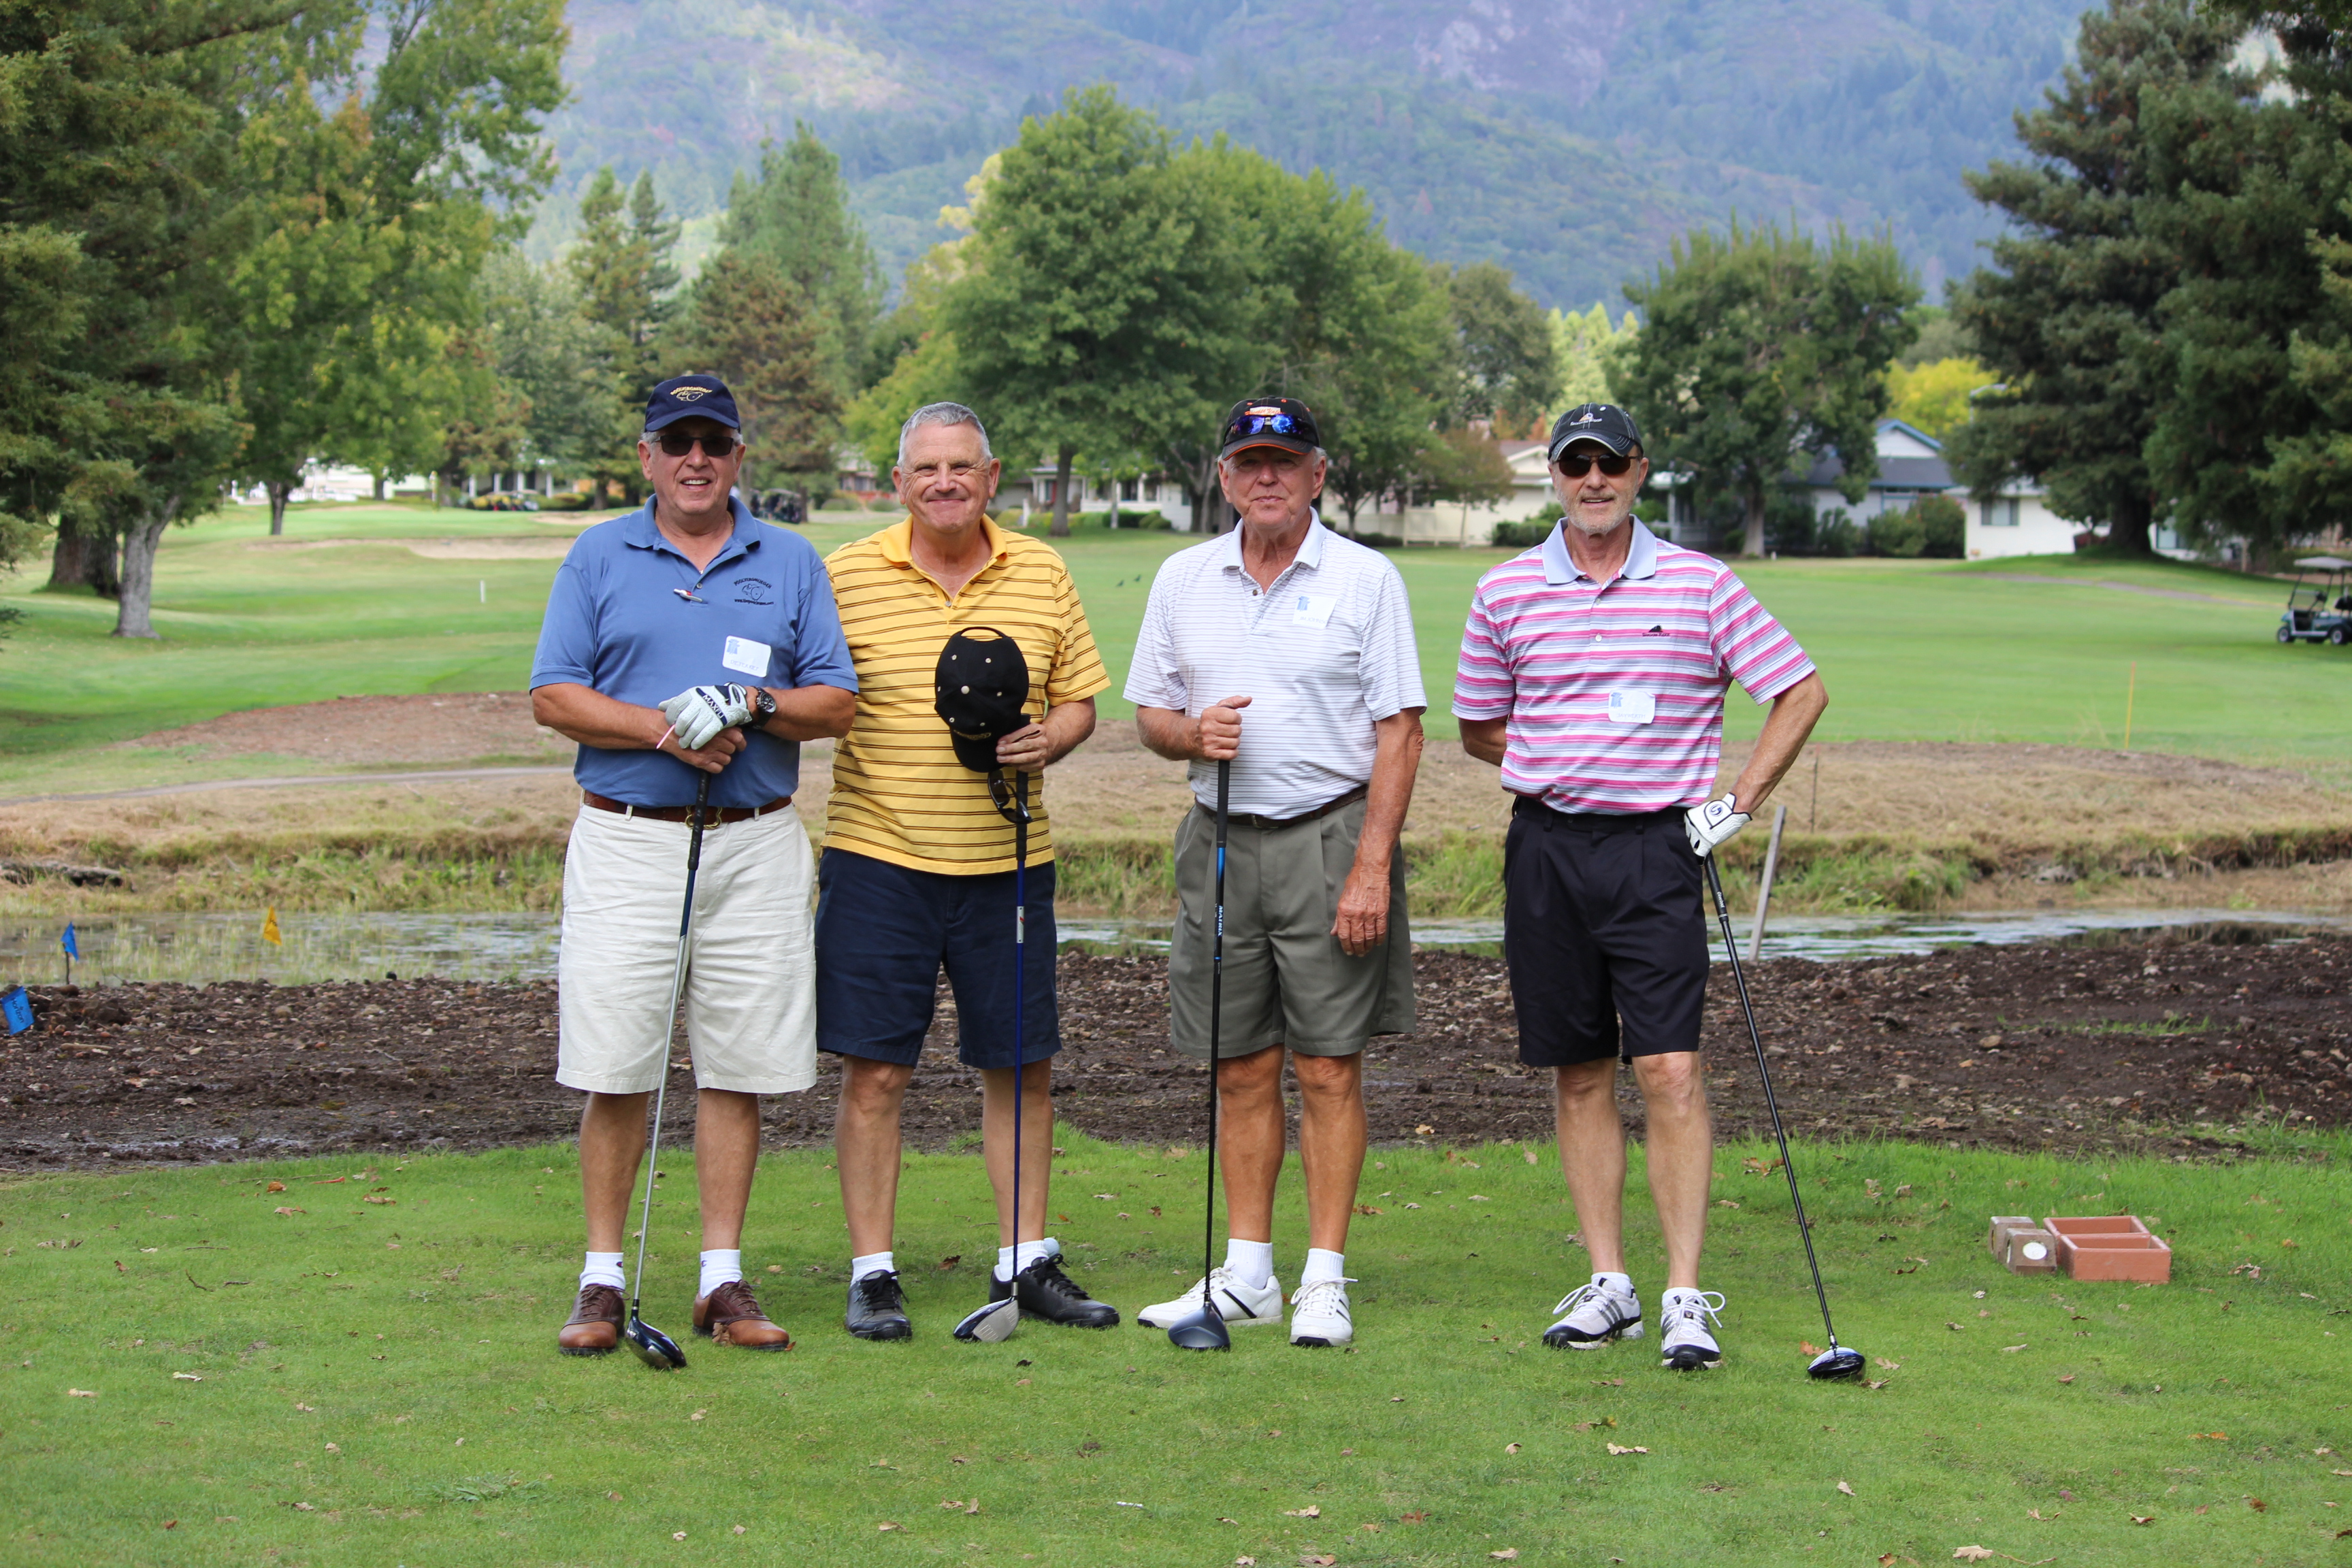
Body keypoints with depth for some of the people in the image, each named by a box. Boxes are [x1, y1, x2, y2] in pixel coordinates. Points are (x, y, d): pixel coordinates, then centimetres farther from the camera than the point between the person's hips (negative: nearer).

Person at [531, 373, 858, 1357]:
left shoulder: (791, 563, 12)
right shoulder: (598, 558, 8)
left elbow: (838, 702, 7)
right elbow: (553, 696, 1)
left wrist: (757, 706, -12)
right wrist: (662, 728, -13)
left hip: (756, 844, 1)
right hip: (626, 840, -1)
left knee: (738, 1068, 2)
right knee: (614, 1067, -4)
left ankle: (723, 1278, 9)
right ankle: (602, 1279, 5)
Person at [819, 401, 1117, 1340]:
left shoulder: (1042, 574, 7)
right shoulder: (847, 577, -1)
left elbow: (1078, 700, 13)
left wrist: (1045, 743, -8)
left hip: (1008, 861, 3)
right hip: (878, 859, -3)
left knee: (1024, 1066, 8)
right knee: (874, 1070, -2)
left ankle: (1025, 1262, 20)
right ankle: (872, 1273, 8)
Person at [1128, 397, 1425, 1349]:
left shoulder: (1366, 579, -2)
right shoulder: (1184, 579, 10)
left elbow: (1398, 732, -5)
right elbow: (1150, 711, 15)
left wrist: (1371, 868, -13)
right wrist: (1191, 733, -9)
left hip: (1331, 836, -4)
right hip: (1220, 840, 4)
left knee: (1329, 1065, -2)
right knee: (1241, 1067, 7)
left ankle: (1324, 1281, 4)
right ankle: (1247, 1273, 15)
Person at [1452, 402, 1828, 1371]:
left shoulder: (1700, 584, 1)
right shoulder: (1506, 592, 6)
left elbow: (1802, 691, 7)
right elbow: (1478, 726, 18)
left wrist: (1743, 800, 0)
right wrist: (1560, 768, 5)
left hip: (1656, 849, -2)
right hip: (1547, 846, 3)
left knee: (1670, 1071, -10)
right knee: (1579, 1075, 6)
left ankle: (1686, 1299, -8)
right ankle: (1608, 1284, 13)